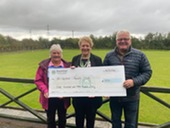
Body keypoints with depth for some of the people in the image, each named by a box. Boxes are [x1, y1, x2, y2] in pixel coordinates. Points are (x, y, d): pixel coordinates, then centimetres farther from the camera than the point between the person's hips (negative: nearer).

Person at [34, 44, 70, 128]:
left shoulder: (67, 66, -2)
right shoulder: (44, 65, -4)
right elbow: (38, 80, -4)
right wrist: (45, 91, -17)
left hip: (63, 98, 1)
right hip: (49, 98, -1)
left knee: (62, 119, 18)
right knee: (50, 119, 16)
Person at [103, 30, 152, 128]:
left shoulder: (139, 55, -5)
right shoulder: (109, 55, 0)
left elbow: (147, 72, -4)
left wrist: (134, 81, -21)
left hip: (132, 98, -1)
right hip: (114, 97, 2)